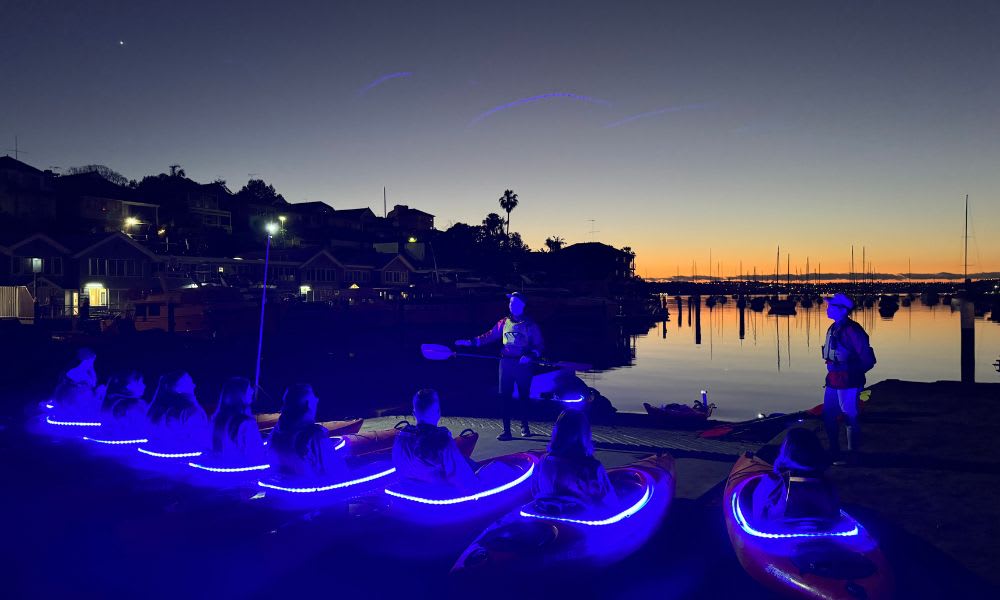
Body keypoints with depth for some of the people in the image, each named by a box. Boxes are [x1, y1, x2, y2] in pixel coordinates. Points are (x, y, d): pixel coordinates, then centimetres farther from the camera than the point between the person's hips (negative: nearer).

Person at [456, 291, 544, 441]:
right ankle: (506, 430, 0)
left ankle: (524, 426, 25)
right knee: (505, 396, -3)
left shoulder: (530, 325, 2)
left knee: (524, 395, 5)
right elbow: (489, 336, 10)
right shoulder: (504, 322, 12)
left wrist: (530, 356, -18)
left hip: (523, 364, -2)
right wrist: (470, 342, 1)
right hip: (506, 363, 3)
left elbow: (539, 345, 0)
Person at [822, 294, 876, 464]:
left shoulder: (851, 330, -18)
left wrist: (853, 374, -4)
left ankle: (852, 455, 15)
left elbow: (868, 360, -16)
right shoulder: (834, 328, 10)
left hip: (847, 383, -9)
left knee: (850, 419, 3)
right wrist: (833, 372, 12)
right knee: (828, 417, 14)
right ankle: (834, 452, 27)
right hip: (832, 381, 9)